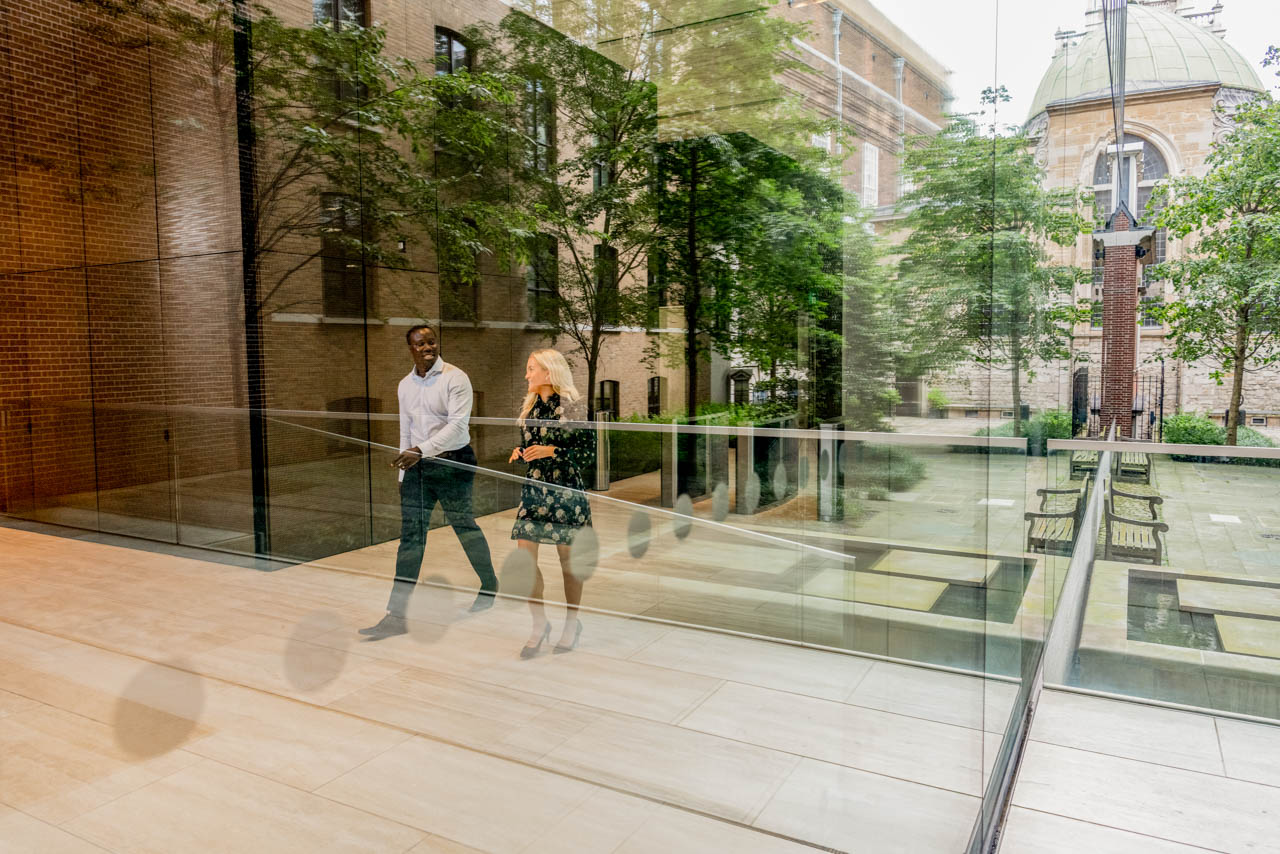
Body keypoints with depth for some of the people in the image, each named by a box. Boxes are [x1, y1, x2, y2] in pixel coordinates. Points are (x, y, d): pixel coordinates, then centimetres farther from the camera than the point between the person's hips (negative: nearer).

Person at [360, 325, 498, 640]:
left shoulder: (455, 378, -9)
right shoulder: (405, 385, 11)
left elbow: (458, 424, -19)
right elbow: (406, 431, 17)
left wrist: (420, 451, -26)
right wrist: (403, 473, 14)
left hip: (452, 462, -5)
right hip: (417, 464, 5)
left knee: (463, 525, 7)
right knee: (410, 534, 2)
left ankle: (489, 585, 33)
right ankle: (396, 616, 2)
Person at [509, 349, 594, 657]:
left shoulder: (571, 407, -8)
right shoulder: (528, 406, 10)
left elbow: (589, 451, -8)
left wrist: (552, 451, -17)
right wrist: (519, 453, -2)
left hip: (566, 490, -5)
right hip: (533, 488, 5)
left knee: (567, 557, 6)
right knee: (524, 556, -3)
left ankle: (572, 622, 24)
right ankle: (539, 624, 13)